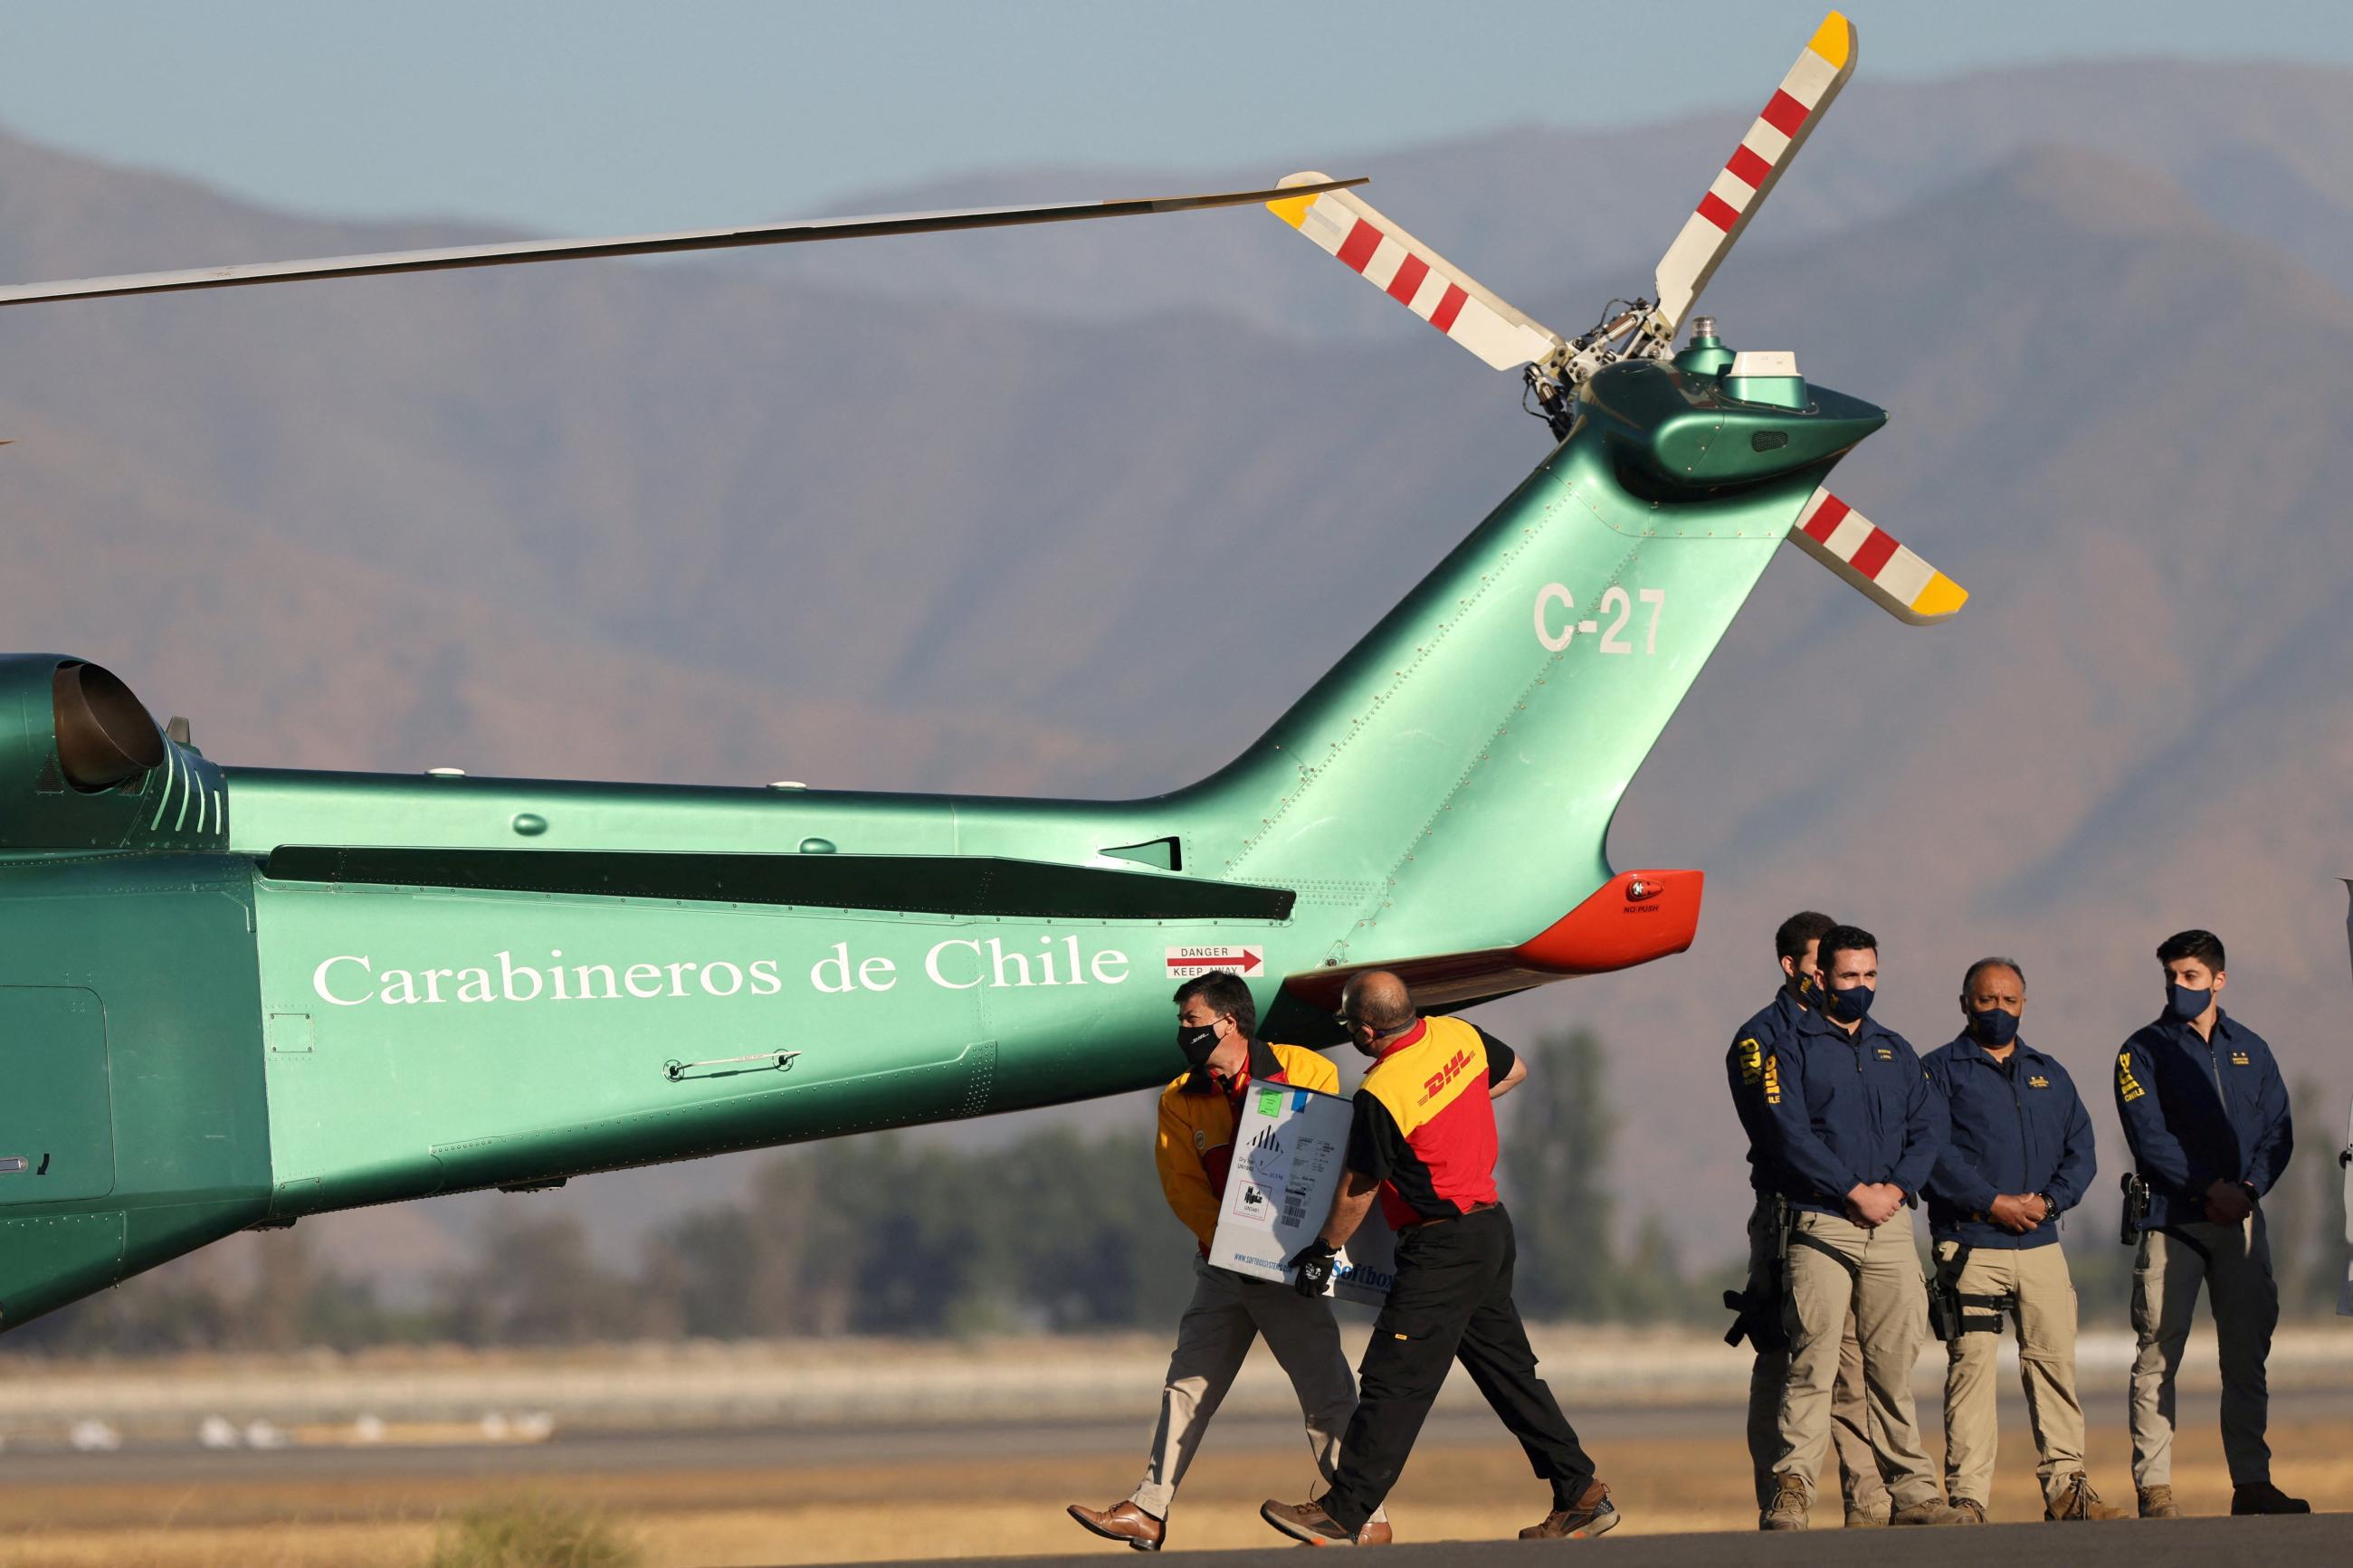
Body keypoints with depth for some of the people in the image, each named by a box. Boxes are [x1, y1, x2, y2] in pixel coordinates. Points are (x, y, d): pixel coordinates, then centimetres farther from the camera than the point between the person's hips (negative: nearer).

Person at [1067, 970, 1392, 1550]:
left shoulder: (1305, 1072, -5)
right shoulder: (1181, 1100, 5)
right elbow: (1184, 1188, 0)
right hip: (1221, 1265, 5)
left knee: (1326, 1392, -4)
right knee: (1187, 1387, 7)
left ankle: (1369, 1518, 1)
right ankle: (1148, 1512, 11)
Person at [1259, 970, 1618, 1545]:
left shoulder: (1382, 1095, -22)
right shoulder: (1458, 1035, 1)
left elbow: (1357, 1191, -12)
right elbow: (1514, 1070, 22)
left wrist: (1324, 1251, 3)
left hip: (1442, 1248, -9)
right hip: (1493, 1227, 9)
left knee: (1393, 1382, -7)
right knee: (1507, 1369, 15)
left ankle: (1342, 1516, -6)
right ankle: (1582, 1495, 17)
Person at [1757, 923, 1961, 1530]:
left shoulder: (1895, 1052, 19)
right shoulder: (1793, 1050, 3)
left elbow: (1929, 1128, 11)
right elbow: (1790, 1136, -8)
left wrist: (1896, 1187, -6)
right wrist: (1855, 1191, -13)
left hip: (1890, 1223, 4)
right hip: (1821, 1226, -4)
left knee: (1895, 1365, 3)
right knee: (1812, 1363, -11)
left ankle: (1911, 1491, 5)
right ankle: (1792, 1491, -14)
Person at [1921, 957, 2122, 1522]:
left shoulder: (2050, 1075, 19)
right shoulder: (1941, 1070, 4)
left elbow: (2081, 1152, 13)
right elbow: (1934, 1152, -8)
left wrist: (2048, 1200, -6)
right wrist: (1994, 1203, -15)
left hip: (2041, 1243, 5)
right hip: (1970, 1245, -5)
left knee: (2055, 1363, 1)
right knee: (1971, 1367, -7)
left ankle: (2065, 1487, 4)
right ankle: (1966, 1497, -8)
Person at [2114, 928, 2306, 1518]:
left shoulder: (2251, 1050, 14)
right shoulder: (2145, 1051, 3)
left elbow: (2278, 1132, 9)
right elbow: (2150, 1138, -7)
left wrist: (2249, 1188, -9)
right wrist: (2210, 1188, -16)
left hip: (2240, 1220, 4)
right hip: (2171, 1220, -4)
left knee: (2247, 1355, 3)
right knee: (2159, 1353, -7)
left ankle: (2251, 1482, 6)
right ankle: (2154, 1487, -7)